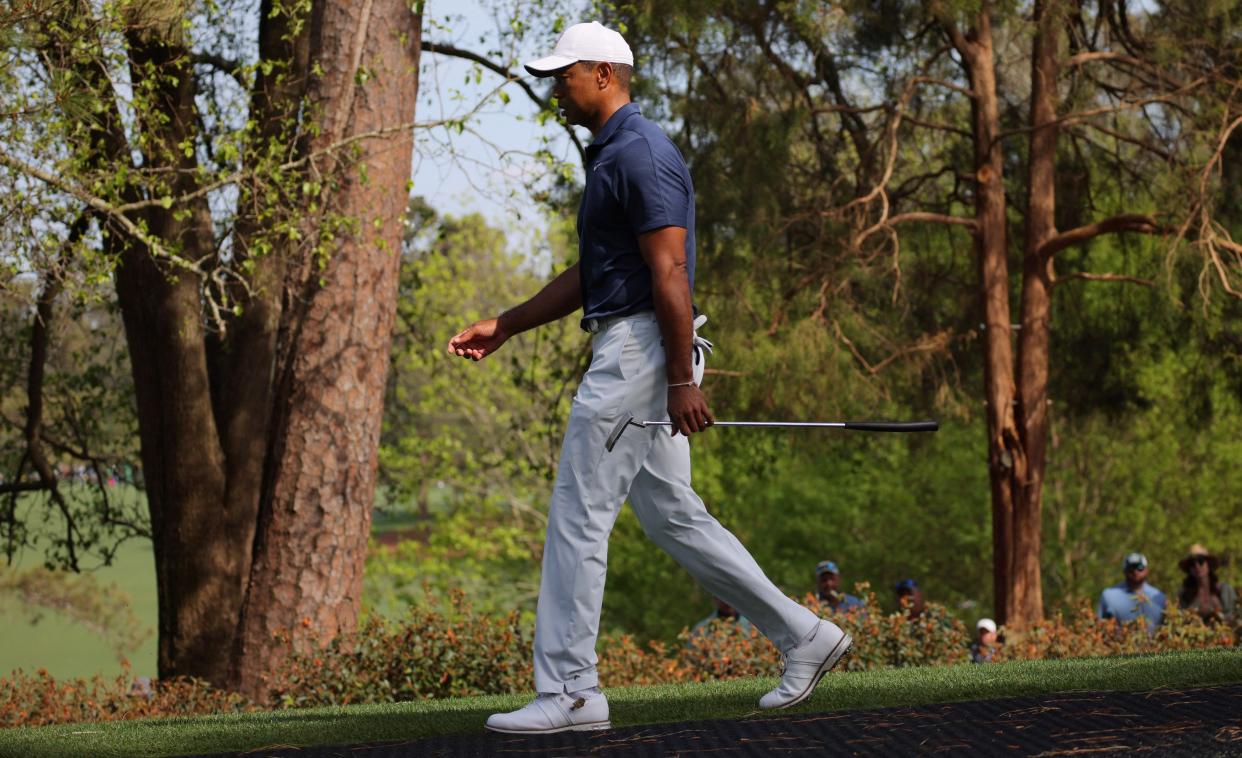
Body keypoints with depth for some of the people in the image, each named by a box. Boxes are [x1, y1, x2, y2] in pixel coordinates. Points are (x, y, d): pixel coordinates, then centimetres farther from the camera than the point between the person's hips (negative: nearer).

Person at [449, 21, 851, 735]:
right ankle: (804, 635, 14)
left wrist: (683, 380, -23)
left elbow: (670, 273, -20)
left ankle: (569, 691, -4)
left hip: (637, 349, -11)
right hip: (627, 351, 11)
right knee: (672, 515, 12)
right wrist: (504, 326, 24)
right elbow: (588, 275, 26)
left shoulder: (640, 154, -14)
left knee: (579, 517, -7)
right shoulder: (614, 155, 19)